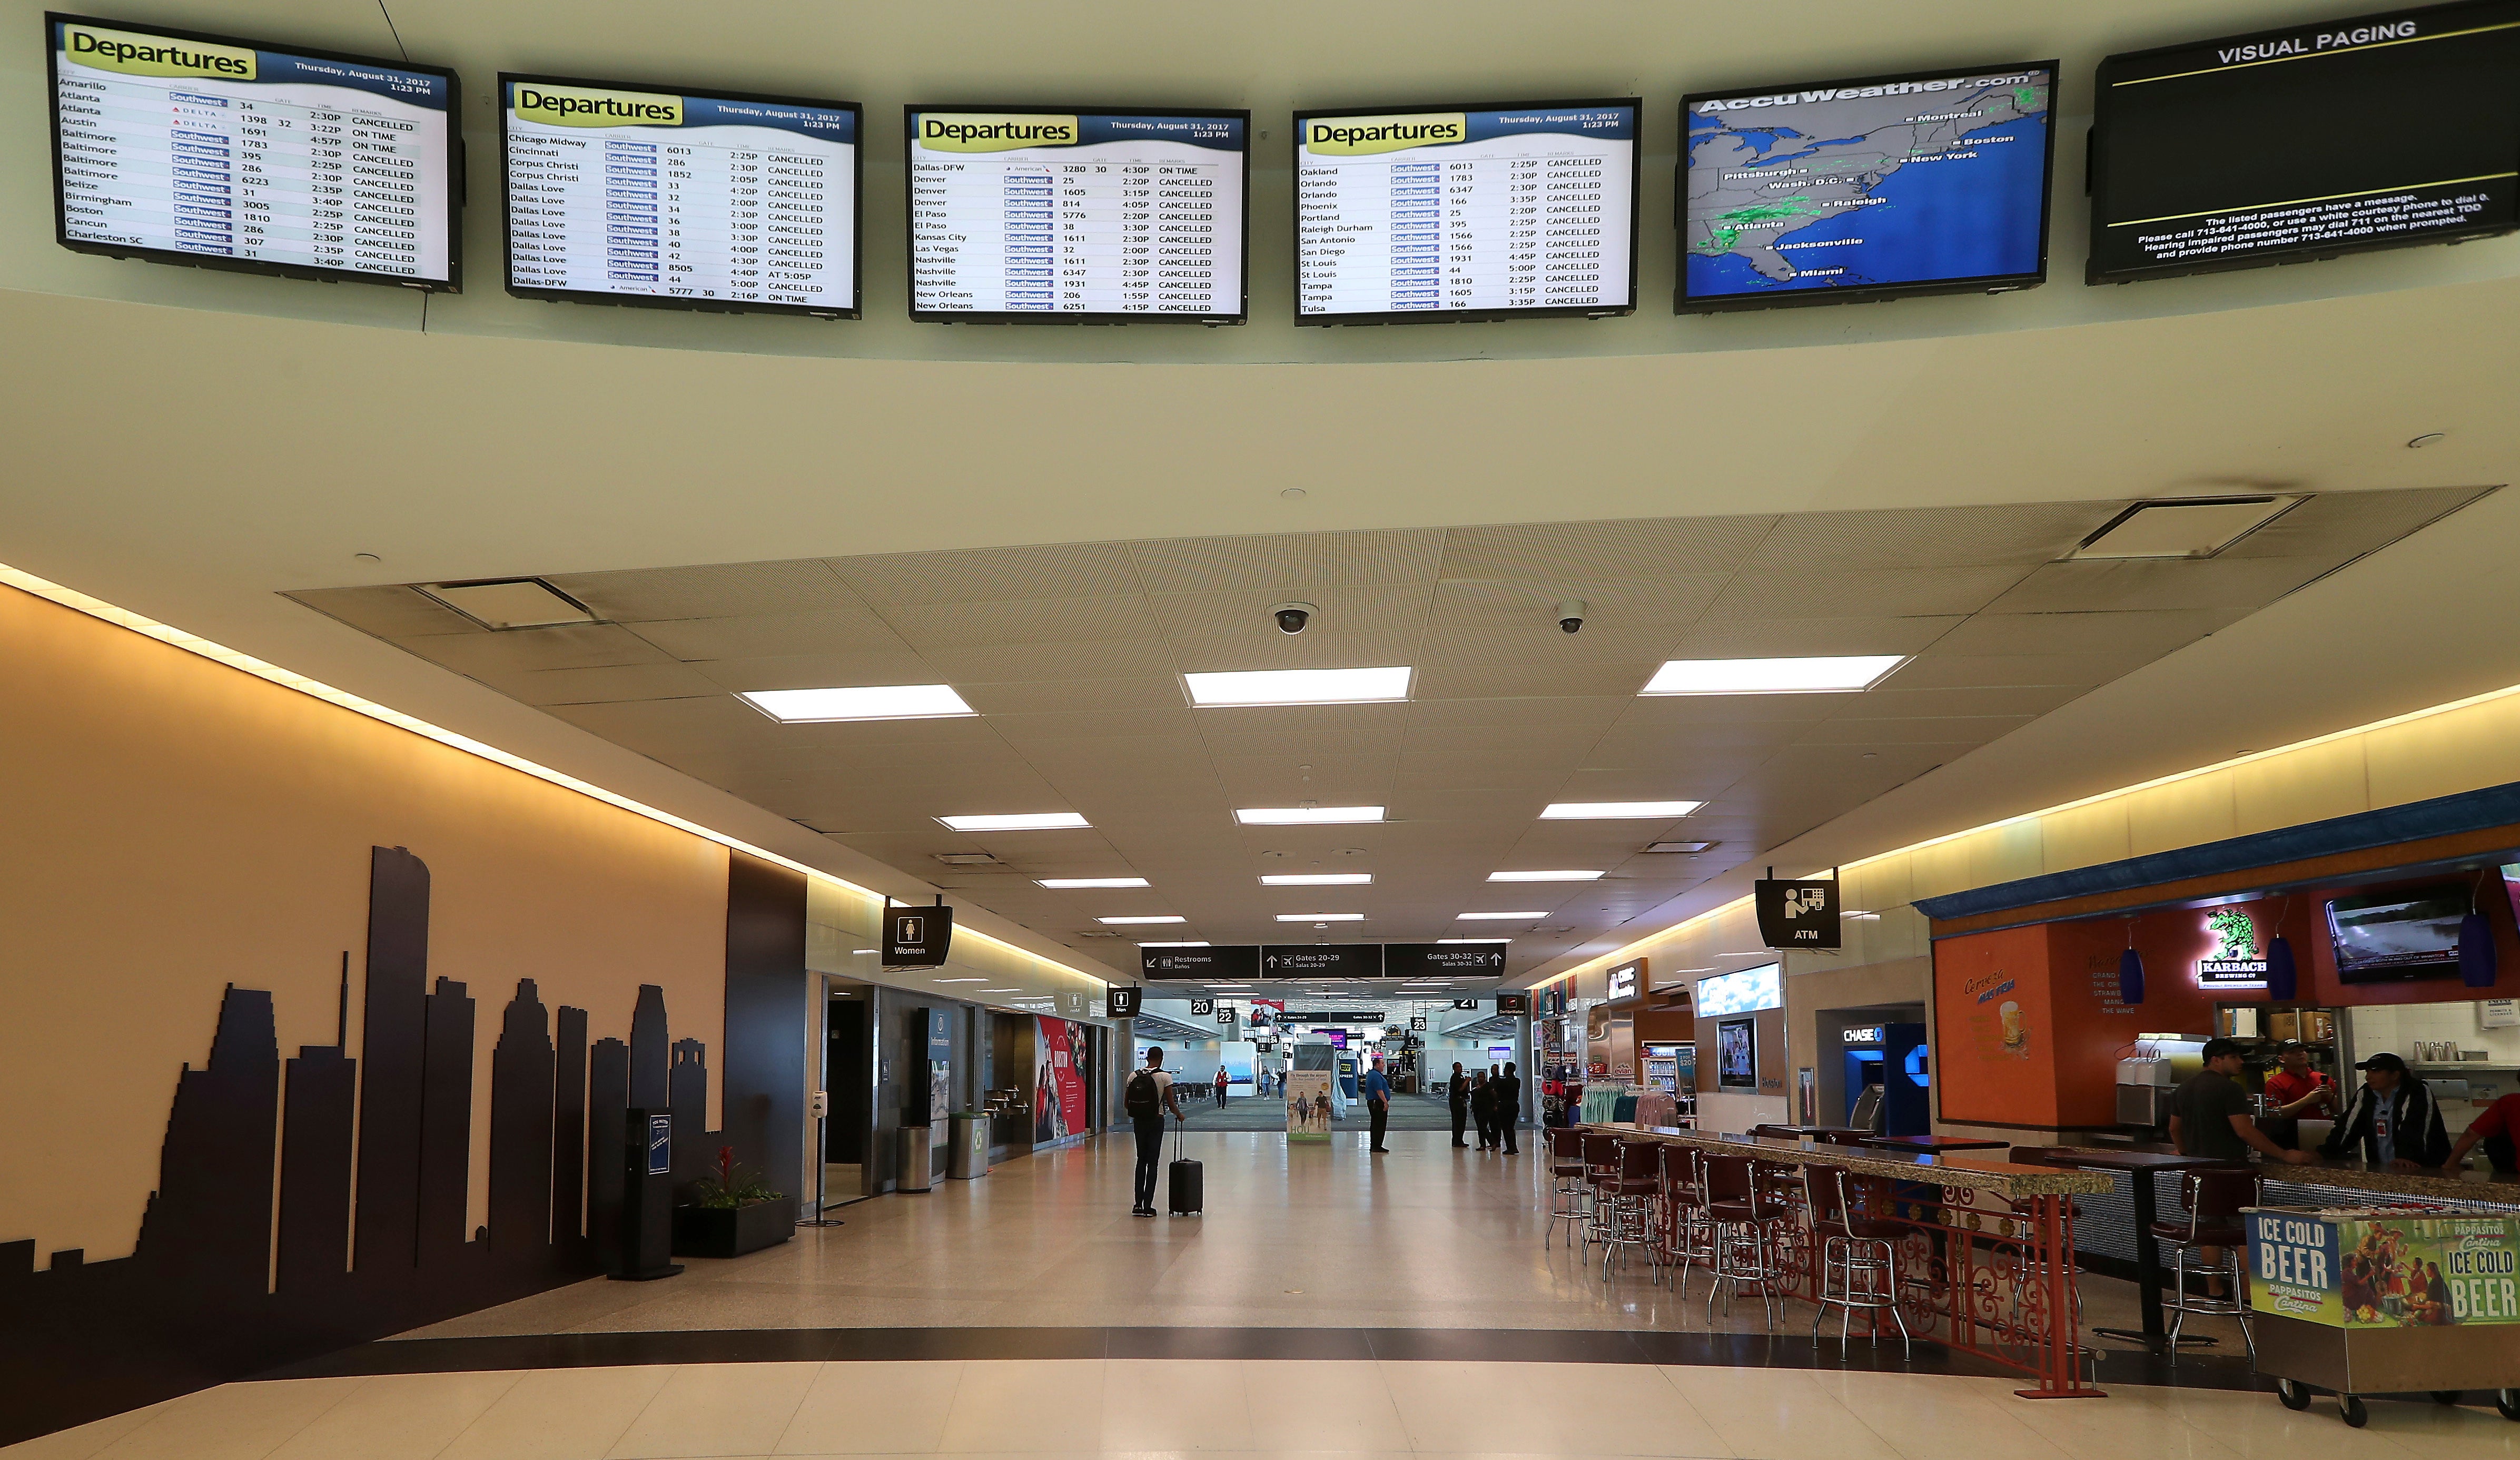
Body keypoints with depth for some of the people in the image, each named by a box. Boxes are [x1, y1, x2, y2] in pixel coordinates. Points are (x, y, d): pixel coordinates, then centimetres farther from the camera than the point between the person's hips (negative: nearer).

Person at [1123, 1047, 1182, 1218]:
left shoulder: (1134, 1077, 1)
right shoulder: (1164, 1077, -10)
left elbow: (1126, 1104, 4)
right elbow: (1171, 1104, -9)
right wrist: (1179, 1115, 11)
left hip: (1138, 1121, 4)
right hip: (1156, 1121, -4)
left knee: (1141, 1161, 16)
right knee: (1153, 1163, 3)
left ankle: (1138, 1205, 15)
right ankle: (1148, 1206, 1)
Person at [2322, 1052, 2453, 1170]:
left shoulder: (2419, 1093, -8)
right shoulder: (2365, 1094, 12)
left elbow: (2414, 1131, -23)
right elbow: (2347, 1127, 8)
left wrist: (2405, 1158, -38)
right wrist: (2323, 1154, -4)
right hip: (2379, 1171, 5)